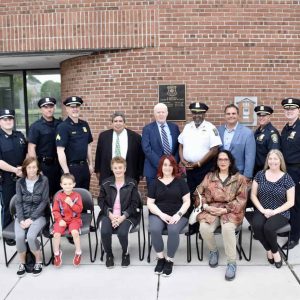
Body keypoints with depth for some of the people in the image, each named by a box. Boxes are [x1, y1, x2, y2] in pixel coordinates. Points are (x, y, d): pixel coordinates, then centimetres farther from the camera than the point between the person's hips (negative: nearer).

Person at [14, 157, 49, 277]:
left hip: (38, 215, -2)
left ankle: (38, 262, -4)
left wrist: (31, 219, -14)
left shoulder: (44, 180, -4)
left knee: (31, 236, -29)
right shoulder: (20, 182, 3)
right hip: (22, 216, 2)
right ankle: (22, 263, -1)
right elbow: (18, 202, 2)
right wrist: (21, 219, -13)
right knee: (19, 237, -26)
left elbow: (44, 202, -7)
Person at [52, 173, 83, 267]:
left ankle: (78, 253, -7)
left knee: (75, 232, -30)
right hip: (62, 219, 2)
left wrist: (71, 204, -21)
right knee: (56, 234, -23)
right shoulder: (58, 196, 0)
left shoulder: (77, 195, -1)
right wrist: (60, 220, -13)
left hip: (74, 219, -1)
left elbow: (79, 210, -5)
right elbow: (55, 210, 1)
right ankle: (57, 254, 3)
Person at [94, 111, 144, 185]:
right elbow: (98, 155, 12)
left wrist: (140, 174, 6)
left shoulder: (135, 137, -2)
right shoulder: (103, 136, 4)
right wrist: (98, 171, 12)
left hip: (129, 176, -1)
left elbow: (141, 157, 4)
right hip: (108, 176, 1)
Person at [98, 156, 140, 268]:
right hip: (109, 214, 2)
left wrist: (123, 217, -14)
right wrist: (110, 214, -11)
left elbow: (134, 203, -1)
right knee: (104, 232, -28)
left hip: (126, 215, -2)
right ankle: (109, 254, 4)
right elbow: (101, 200, 6)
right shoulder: (106, 183, 5)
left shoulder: (131, 184, 0)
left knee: (122, 233, -30)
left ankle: (125, 253, 6)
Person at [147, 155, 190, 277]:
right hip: (158, 214, 1)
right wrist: (162, 214, -11)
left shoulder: (180, 181, 8)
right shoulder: (155, 183, 10)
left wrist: (178, 214, -12)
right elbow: (150, 203, 5)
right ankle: (160, 258, -8)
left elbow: (187, 201, 4)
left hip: (177, 215, -1)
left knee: (173, 230, -33)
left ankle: (169, 260, -11)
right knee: (154, 229, -31)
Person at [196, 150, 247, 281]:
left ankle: (232, 262, -17)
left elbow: (241, 199, -2)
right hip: (211, 209, 2)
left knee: (227, 228, -34)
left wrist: (225, 209, -13)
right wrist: (206, 206, -8)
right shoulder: (209, 177, 12)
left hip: (230, 210, -2)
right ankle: (213, 251, 5)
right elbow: (199, 194, 11)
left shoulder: (239, 178, 5)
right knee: (204, 228, -27)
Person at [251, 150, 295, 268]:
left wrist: (274, 211, -14)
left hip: (280, 213, -2)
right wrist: (262, 210, -10)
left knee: (268, 228, -31)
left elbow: (291, 202, -3)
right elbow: (253, 195, 4)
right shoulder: (260, 175, 4)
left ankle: (274, 251, 1)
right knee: (256, 226, -29)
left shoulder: (286, 178, -2)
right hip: (262, 211, 2)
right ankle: (270, 250, -3)